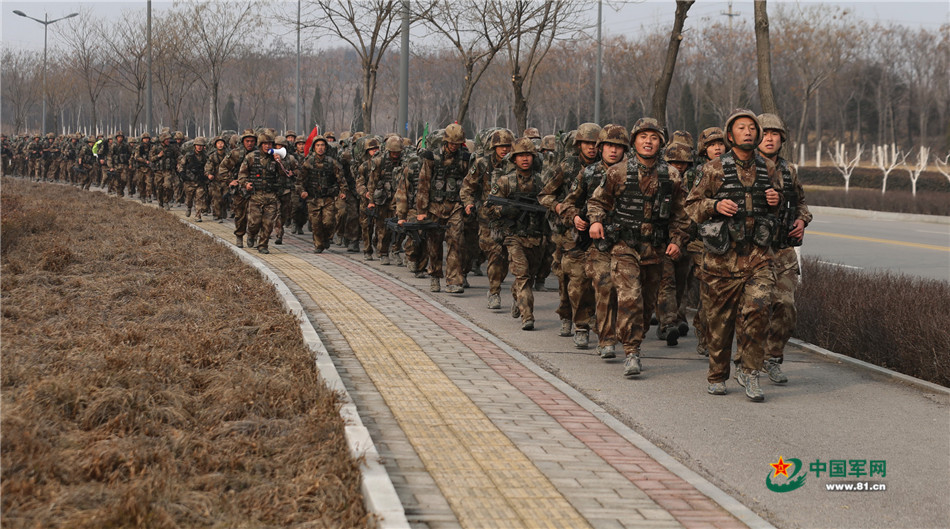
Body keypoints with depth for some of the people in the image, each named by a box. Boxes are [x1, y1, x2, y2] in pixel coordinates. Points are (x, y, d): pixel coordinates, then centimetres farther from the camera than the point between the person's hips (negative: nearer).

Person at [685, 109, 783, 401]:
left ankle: (748, 371, -4)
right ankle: (717, 376, 21)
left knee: (757, 309, -18)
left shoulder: (769, 169, 10)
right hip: (722, 256, -1)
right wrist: (715, 205, -15)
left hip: (758, 256, 1)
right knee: (719, 318, 5)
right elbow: (692, 205, 3)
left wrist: (776, 201, 0)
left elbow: (780, 210, 23)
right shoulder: (714, 170, 0)